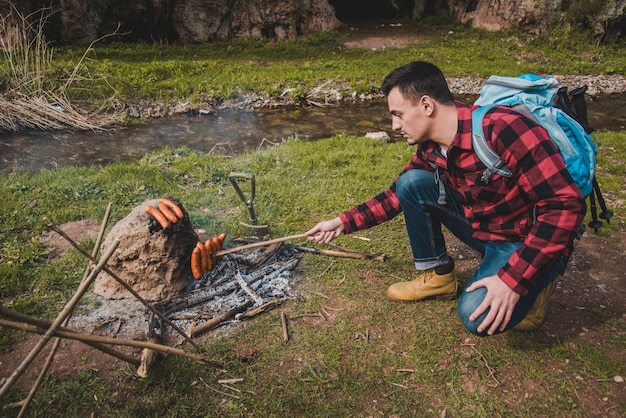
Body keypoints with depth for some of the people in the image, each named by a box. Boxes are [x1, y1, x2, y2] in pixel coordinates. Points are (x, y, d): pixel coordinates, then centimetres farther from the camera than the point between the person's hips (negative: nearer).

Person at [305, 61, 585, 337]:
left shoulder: (502, 129, -29)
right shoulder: (430, 147, -5)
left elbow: (566, 205, -29)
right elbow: (398, 194, 12)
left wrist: (512, 280, -32)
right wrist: (344, 223, 5)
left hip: (529, 241, -6)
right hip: (481, 228, 7)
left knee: (477, 316, -28)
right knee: (411, 183, -9)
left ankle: (532, 286, 4)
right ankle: (438, 275, 7)